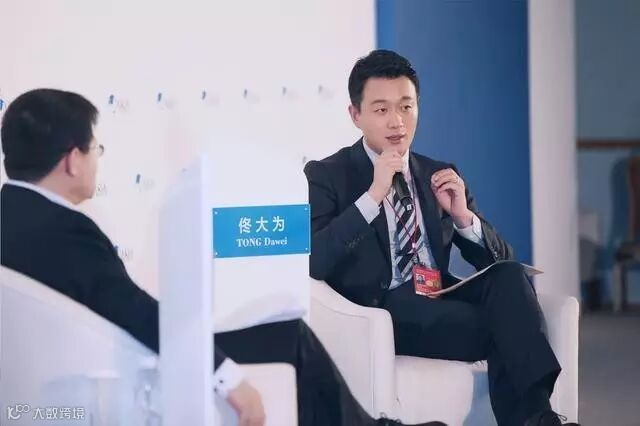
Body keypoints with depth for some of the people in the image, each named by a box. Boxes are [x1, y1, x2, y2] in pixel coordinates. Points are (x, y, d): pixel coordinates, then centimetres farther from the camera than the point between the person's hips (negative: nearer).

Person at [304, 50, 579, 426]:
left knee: (510, 275, -28)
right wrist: (373, 195, -19)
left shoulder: (439, 174, 18)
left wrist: (463, 215, -6)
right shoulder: (326, 176, 3)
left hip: (440, 301, 5)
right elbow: (313, 262, -14)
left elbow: (498, 259, 15)